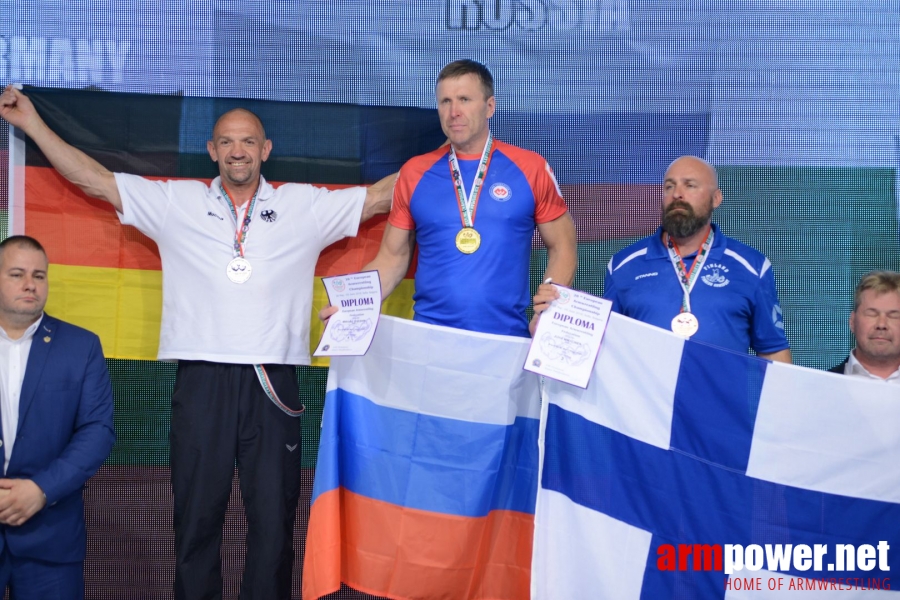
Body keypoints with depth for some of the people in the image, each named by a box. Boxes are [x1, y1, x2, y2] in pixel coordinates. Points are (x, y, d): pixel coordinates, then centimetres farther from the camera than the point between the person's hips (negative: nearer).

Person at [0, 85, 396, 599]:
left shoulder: (305, 206, 11)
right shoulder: (176, 203, 10)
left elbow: (379, 196, 11)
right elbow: (95, 179, 10)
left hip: (273, 386, 0)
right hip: (202, 381, 0)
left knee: (274, 522, 2)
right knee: (197, 518, 5)